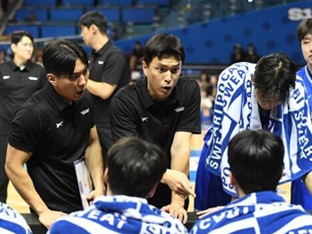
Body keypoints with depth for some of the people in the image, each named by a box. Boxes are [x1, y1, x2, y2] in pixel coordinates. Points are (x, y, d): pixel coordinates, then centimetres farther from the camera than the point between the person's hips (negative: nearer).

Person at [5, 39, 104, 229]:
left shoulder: (84, 99, -3)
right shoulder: (33, 113, -22)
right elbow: (13, 166, -17)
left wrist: (99, 186, -2)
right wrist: (43, 211, -18)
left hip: (85, 203, 6)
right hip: (56, 212, -6)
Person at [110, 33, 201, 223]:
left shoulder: (190, 91, -8)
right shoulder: (124, 101, -14)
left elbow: (180, 146, -14)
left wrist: (177, 201, -21)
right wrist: (167, 176, -38)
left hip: (170, 194, 1)